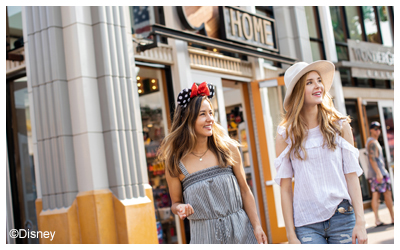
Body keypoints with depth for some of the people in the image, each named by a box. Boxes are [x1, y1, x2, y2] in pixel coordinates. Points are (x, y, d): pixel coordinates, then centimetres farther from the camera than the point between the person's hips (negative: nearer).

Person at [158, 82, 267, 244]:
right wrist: (180, 208, -15)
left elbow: (245, 191, 4)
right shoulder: (175, 163, -5)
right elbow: (175, 202, 7)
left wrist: (257, 226, -1)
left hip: (240, 230, 1)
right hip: (205, 235, 0)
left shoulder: (228, 149, -2)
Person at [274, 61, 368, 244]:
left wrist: (360, 221, -5)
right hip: (307, 224, -1)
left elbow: (352, 175, 1)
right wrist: (291, 235, -2)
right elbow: (285, 187, 0)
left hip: (343, 217, 1)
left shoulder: (340, 126, 4)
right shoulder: (285, 135, 1)